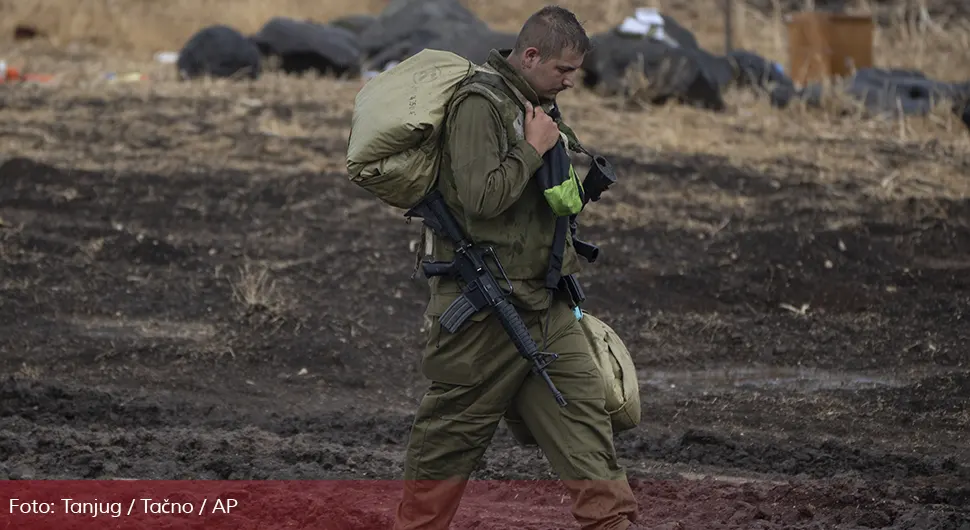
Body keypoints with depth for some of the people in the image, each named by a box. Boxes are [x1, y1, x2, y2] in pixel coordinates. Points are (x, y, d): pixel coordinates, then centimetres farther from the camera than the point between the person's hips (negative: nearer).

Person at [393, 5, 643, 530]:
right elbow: (482, 196, -25)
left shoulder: (538, 107, 15)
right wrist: (533, 149, -15)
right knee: (453, 433, 2)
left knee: (584, 407, -1)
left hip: (545, 305, 8)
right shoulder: (479, 106, -14)